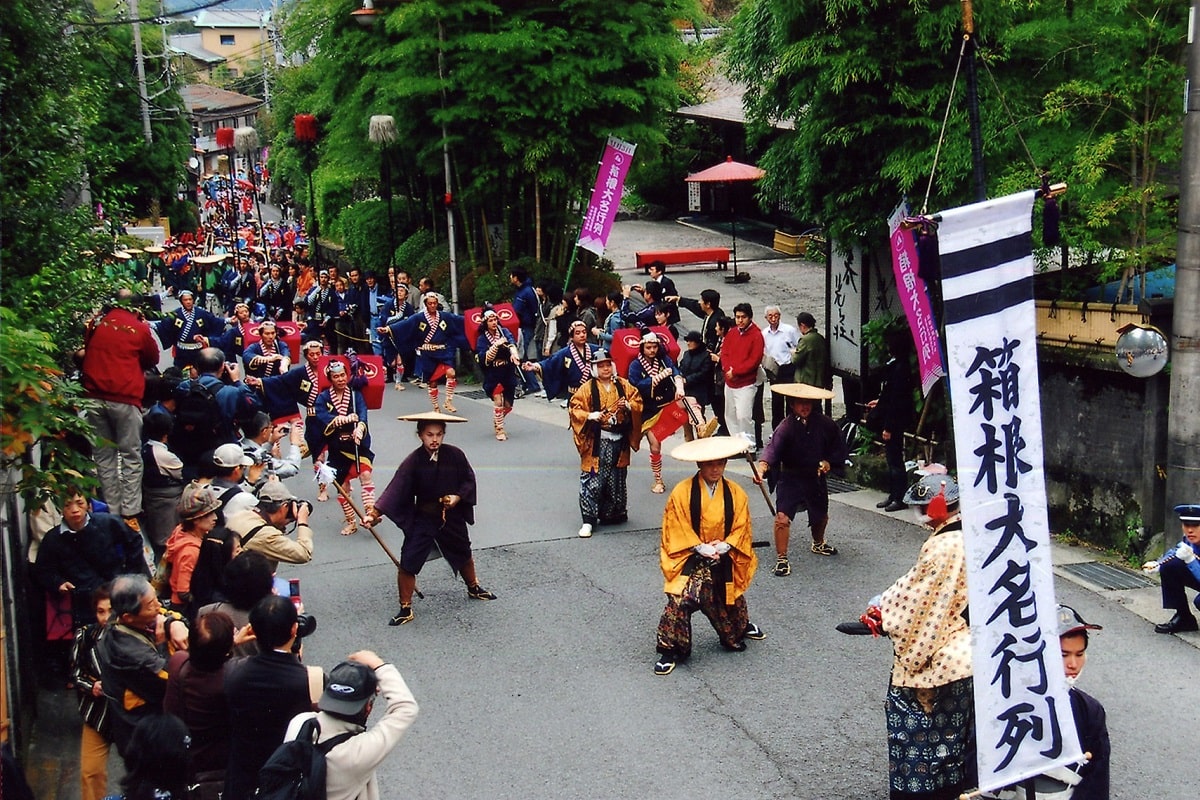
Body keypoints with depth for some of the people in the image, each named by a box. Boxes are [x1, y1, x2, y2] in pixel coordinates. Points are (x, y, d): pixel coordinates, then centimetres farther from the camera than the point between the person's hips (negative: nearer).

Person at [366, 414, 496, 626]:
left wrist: (458, 497, -18)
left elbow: (469, 480, 0)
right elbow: (395, 489, -22)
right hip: (422, 519, -2)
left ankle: (474, 588, 52)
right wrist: (375, 513, -32)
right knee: (407, 563, -8)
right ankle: (405, 609, 8)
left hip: (452, 517, 2)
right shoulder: (413, 461, -17)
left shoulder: (455, 455, -12)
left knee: (463, 555, 24)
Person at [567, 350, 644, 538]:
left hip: (619, 440, 4)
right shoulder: (588, 388, -3)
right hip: (596, 441, -4)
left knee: (617, 479, 12)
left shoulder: (623, 385, 8)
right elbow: (575, 408, -5)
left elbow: (638, 401, 11)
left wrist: (629, 406, -10)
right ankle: (588, 520, -5)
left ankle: (612, 514, 28)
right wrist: (590, 415, -22)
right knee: (592, 480, -8)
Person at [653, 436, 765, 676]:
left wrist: (725, 546, -17)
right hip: (692, 558, -3)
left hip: (725, 559, 3)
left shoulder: (736, 494, -2)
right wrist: (700, 548, -19)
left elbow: (741, 528, 0)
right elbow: (676, 530, -11)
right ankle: (670, 650, -13)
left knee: (730, 601, 19)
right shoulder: (682, 492, -11)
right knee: (681, 599, -24)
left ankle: (741, 628, 54)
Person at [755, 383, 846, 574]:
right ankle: (782, 559, -7)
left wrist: (829, 462, -7)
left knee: (821, 516, 23)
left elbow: (838, 446, 9)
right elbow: (773, 447, -34)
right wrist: (762, 466, -52)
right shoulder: (786, 427, -19)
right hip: (790, 478, -4)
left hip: (816, 477, 5)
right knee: (782, 517, -20)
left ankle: (818, 544, 54)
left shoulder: (824, 424, -6)